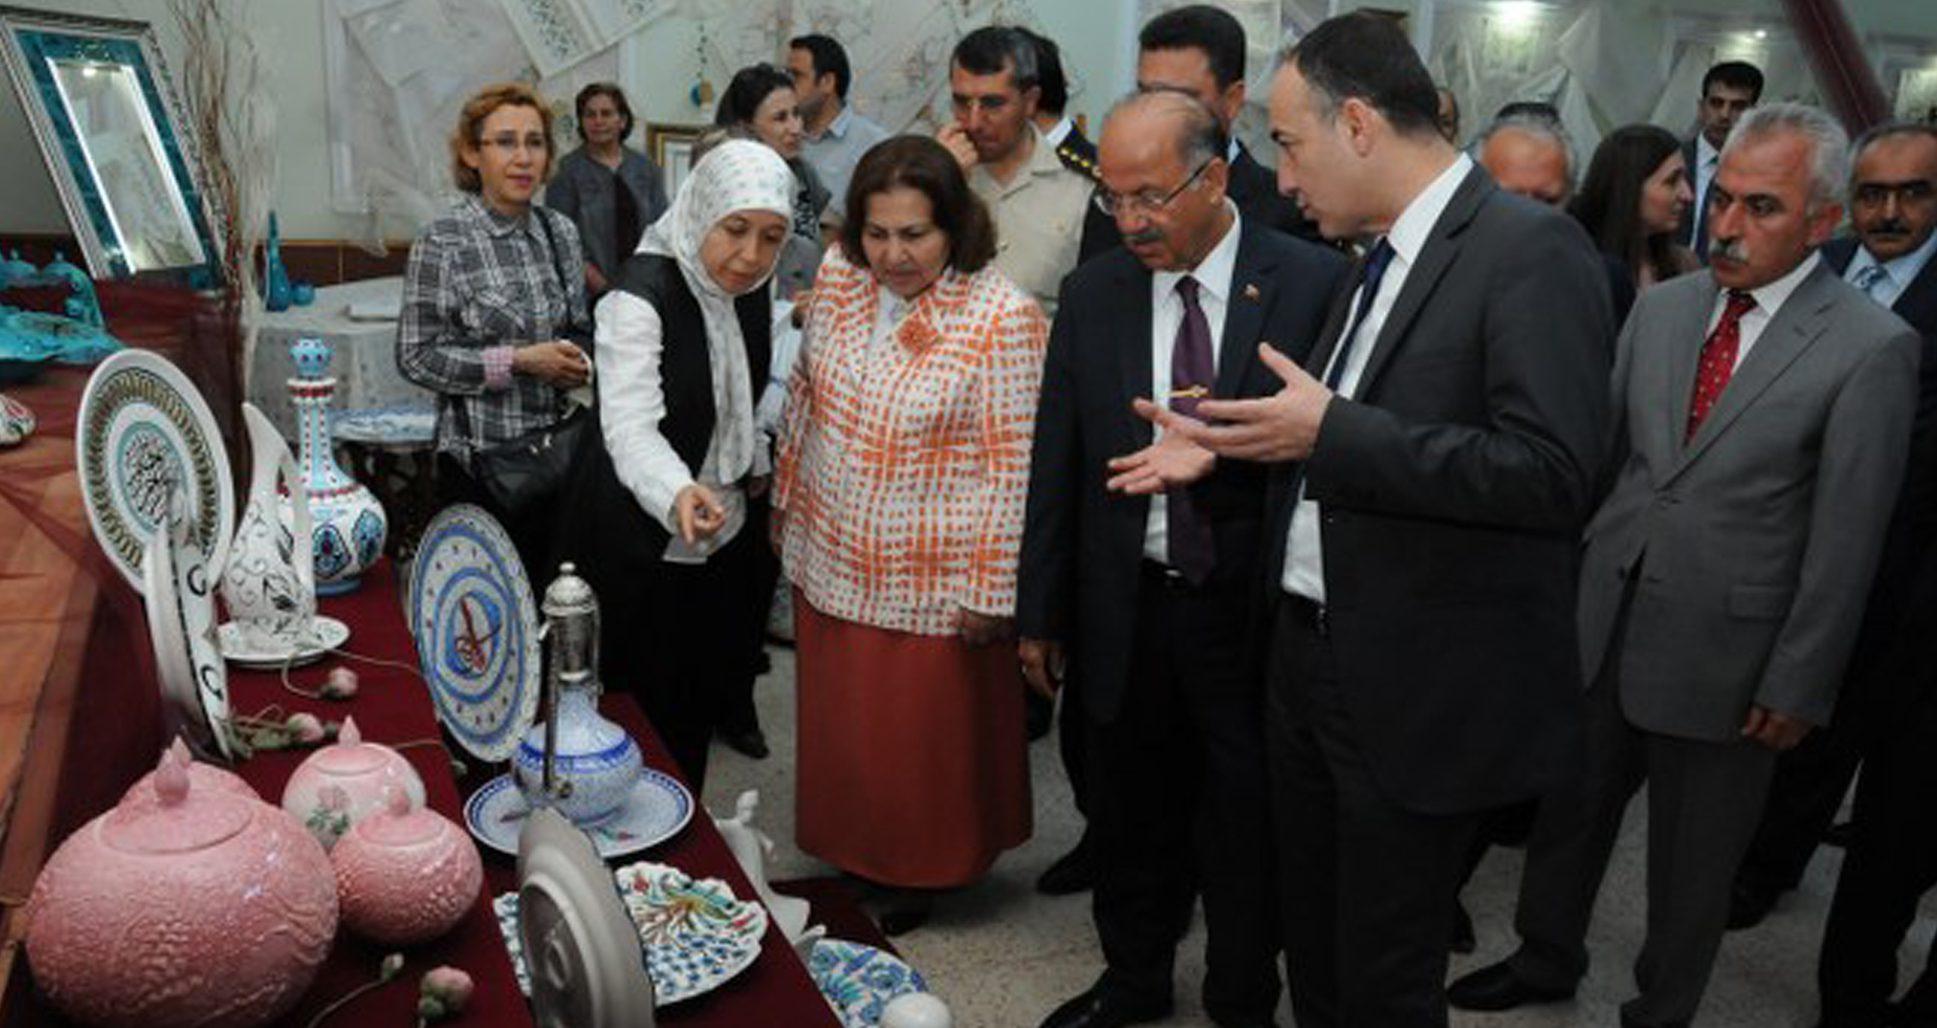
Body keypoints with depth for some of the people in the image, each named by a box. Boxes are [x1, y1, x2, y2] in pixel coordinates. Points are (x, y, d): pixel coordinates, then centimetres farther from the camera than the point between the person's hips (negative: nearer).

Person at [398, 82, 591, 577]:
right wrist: (518, 362, -18)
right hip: (480, 458, -5)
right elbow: (416, 356, -10)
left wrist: (578, 359, -4)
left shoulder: (560, 230, 7)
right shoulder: (442, 241, -9)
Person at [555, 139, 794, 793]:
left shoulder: (751, 287, 0)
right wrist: (677, 492, -52)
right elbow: (630, 427, -35)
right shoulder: (641, 296, -23)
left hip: (724, 536, 7)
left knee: (698, 704, 18)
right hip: (641, 545, -7)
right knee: (640, 714, 5)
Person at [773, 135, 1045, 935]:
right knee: (838, 725, 20)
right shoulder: (838, 275, -3)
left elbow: (1013, 467, -17)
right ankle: (847, 851, 45)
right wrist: (788, 500, 15)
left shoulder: (1002, 318, -20)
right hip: (830, 561, 6)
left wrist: (990, 591, -15)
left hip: (932, 583, -5)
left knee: (922, 734, 13)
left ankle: (919, 875, 38)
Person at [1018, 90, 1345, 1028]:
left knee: (1246, 824, 12)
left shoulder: (1312, 282, -8)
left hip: (1251, 607, -3)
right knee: (1131, 812, 18)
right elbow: (1055, 460, 5)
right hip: (1126, 607, 3)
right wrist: (1039, 612, 7)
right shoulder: (1092, 293, 2)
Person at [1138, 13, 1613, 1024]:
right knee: (1312, 945, 23)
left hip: (1418, 691, -8)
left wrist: (1331, 433, -25)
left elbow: (1552, 473, -26)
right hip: (1309, 653, 8)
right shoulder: (1377, 260, 10)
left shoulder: (1530, 249, -16)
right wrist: (1229, 441, 5)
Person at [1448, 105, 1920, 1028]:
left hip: (1721, 653, -4)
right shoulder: (1661, 308, 4)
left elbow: (1845, 538, -11)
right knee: (1567, 811, 19)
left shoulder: (1872, 348, -11)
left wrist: (1797, 684, -9)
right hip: (1603, 623, 4)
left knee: (1691, 863, 14)